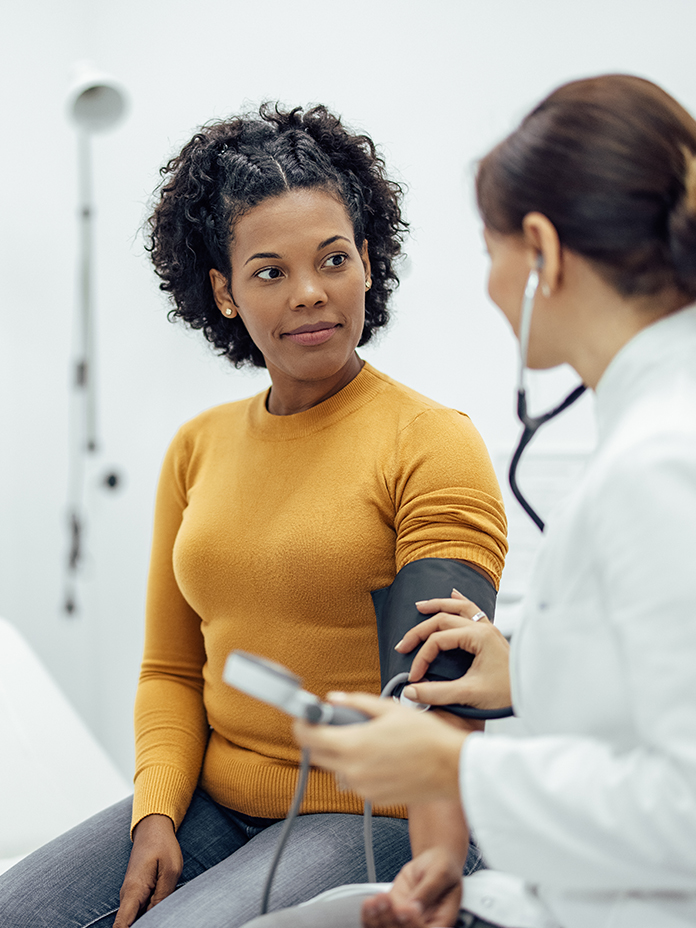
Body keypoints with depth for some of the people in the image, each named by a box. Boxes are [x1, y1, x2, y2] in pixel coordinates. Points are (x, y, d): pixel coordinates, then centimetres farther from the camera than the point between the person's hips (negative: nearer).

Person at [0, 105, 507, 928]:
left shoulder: (435, 445, -8)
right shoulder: (197, 448, 9)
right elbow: (170, 670, 12)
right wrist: (156, 815, -4)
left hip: (372, 818, -5)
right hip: (211, 803, 5)